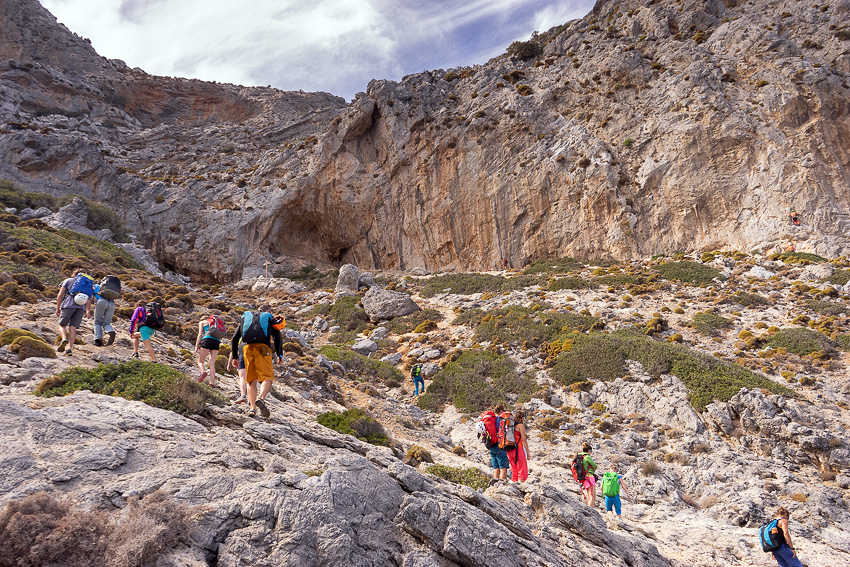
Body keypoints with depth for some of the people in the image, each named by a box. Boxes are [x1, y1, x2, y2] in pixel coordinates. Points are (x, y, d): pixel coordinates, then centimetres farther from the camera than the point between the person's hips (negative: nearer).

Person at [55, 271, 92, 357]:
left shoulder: (68, 280, 20)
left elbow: (60, 295, 8)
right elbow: (89, 298, 7)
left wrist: (58, 308, 11)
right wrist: (88, 310, -2)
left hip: (69, 305, -2)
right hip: (81, 307, 2)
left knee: (62, 325, 11)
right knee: (73, 328, 1)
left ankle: (64, 339, -19)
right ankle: (70, 349, -12)